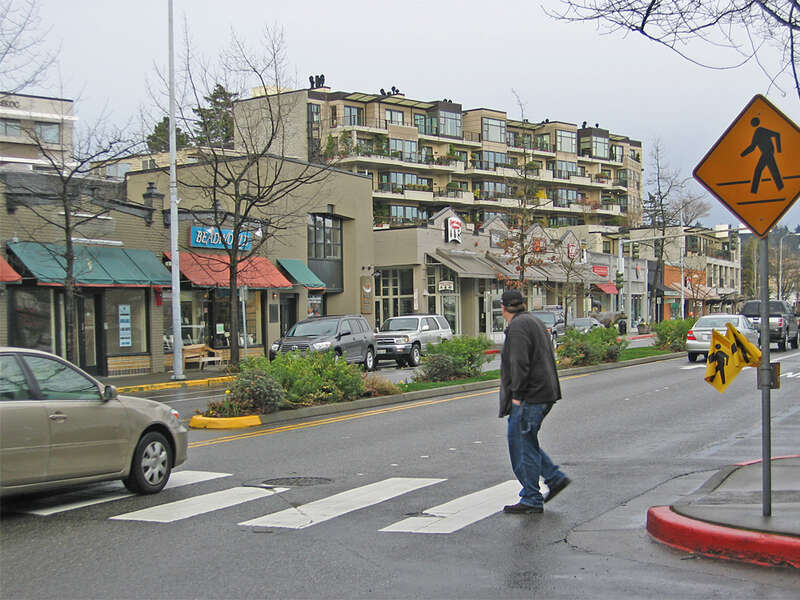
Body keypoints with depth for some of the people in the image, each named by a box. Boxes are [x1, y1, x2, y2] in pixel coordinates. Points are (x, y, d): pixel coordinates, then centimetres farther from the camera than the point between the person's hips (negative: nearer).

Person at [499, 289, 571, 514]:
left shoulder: (518, 326, -13)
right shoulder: (535, 322, 18)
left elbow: (520, 363, -22)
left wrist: (517, 394, -18)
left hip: (529, 396, -10)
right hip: (544, 394, 10)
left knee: (523, 445, -4)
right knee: (525, 442, 19)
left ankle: (531, 500, 1)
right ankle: (555, 477, 18)